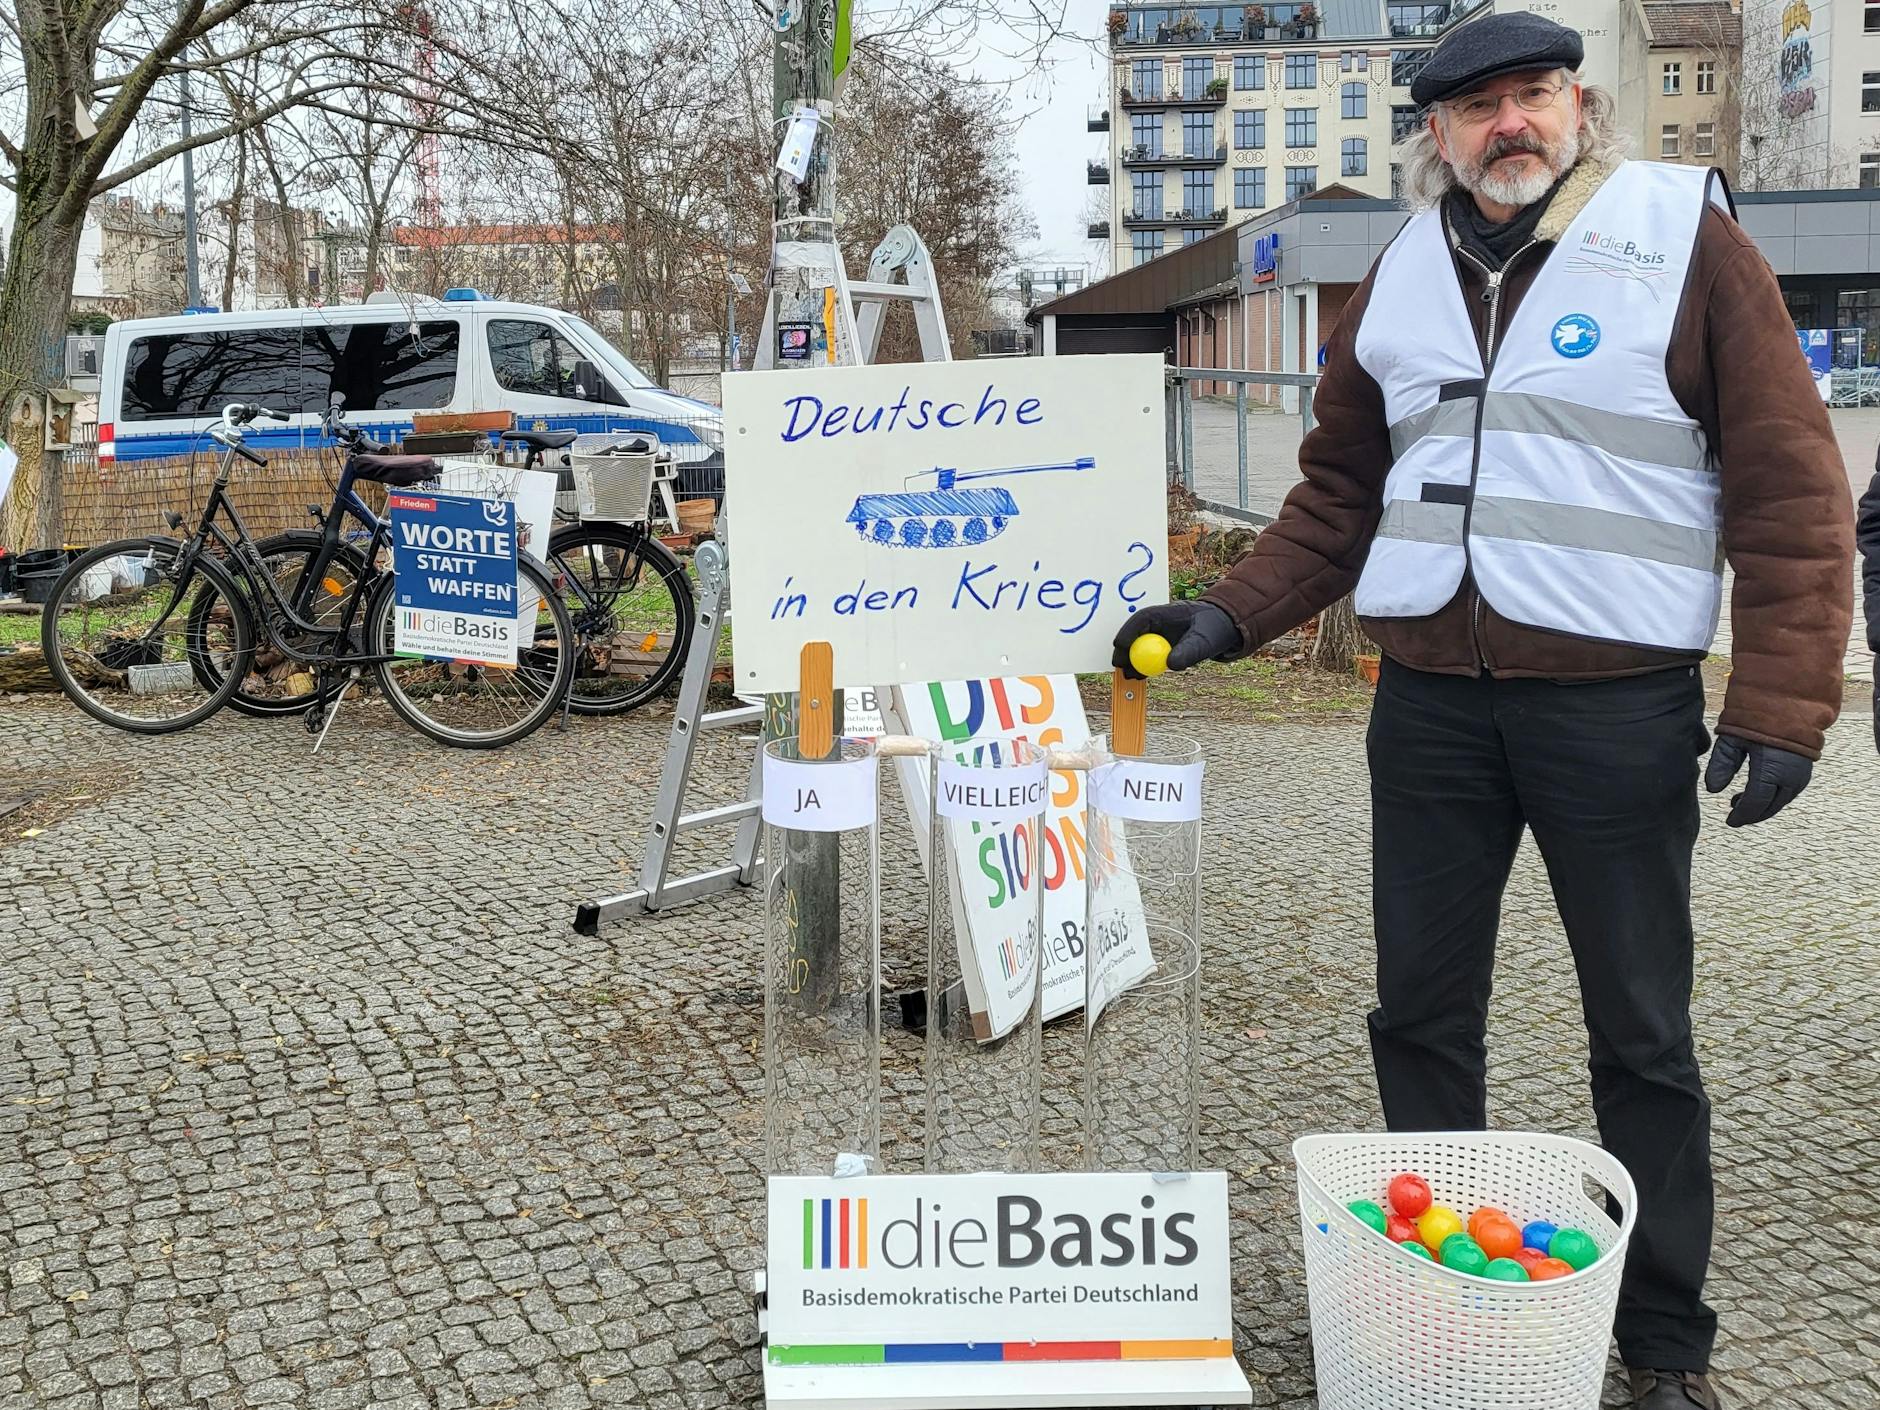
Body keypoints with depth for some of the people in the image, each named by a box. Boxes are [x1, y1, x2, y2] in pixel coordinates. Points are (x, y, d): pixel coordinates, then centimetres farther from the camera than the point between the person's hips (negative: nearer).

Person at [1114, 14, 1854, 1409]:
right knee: (1422, 1015, 10)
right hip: (1430, 701, 4)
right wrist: (1229, 617, 4)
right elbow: (1341, 491, 16)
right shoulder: (1404, 276, 12)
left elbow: (1791, 483, -5)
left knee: (1641, 1034, 7)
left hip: (1618, 704, -4)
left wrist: (1781, 704, -12)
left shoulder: (1685, 238, -2)